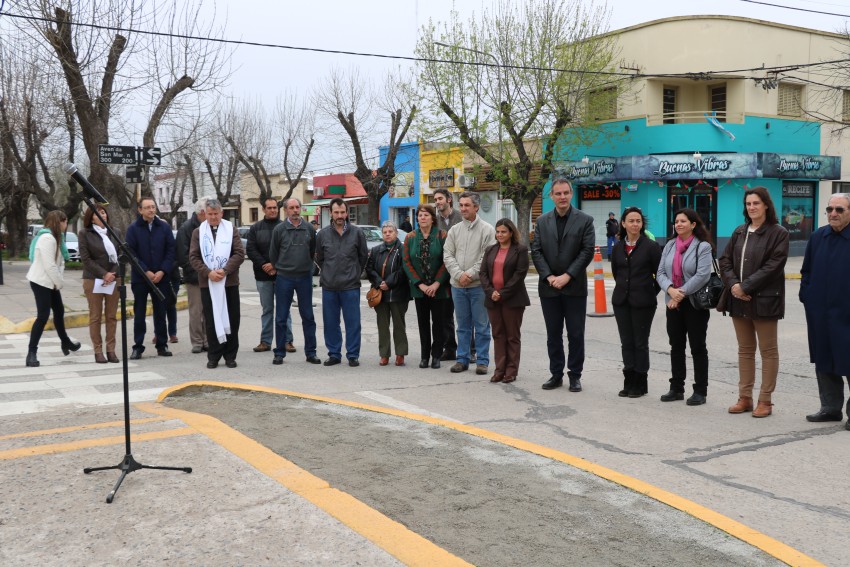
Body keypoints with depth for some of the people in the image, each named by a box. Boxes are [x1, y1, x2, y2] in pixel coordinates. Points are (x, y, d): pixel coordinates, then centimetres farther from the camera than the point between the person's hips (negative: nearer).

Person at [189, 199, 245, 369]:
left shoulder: (231, 229, 5)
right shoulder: (198, 232, 8)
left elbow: (240, 253, -2)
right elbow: (193, 257, 2)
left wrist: (225, 270, -14)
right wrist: (208, 272, -12)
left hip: (229, 281, 0)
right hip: (207, 283, 1)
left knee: (232, 319, 2)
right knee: (211, 320, 3)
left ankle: (230, 355, 11)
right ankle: (214, 356, 10)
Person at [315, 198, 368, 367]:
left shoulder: (357, 233, -1)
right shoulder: (323, 234, 3)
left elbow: (363, 256, 9)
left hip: (351, 286, -2)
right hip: (328, 286, 2)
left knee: (353, 322, 1)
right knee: (330, 323, 9)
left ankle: (353, 355, 10)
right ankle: (334, 354, 19)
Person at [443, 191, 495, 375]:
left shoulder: (487, 229, -3)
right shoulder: (454, 230, 10)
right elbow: (448, 255, 4)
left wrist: (470, 274, -15)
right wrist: (459, 274, -10)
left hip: (479, 285, -4)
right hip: (458, 285, 4)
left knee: (481, 325, 1)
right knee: (462, 325, 12)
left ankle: (482, 360, 9)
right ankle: (462, 359, 19)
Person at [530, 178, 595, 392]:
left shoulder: (584, 220, -1)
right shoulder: (542, 221, 8)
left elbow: (587, 251, -7)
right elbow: (536, 251, 3)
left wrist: (567, 276, -14)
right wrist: (549, 276, -9)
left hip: (575, 287, -3)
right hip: (549, 287, 3)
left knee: (575, 334, 3)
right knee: (553, 334, 9)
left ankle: (575, 376, 14)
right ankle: (556, 374, 19)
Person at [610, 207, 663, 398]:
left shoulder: (650, 246, -6)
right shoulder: (618, 247, 7)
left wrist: (652, 293, 1)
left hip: (643, 302, -4)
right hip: (621, 301, 4)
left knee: (640, 343, 2)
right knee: (626, 342, 8)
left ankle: (640, 383, 11)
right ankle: (629, 382, 15)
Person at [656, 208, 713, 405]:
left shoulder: (703, 246, -7)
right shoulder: (669, 245, 10)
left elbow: (702, 275, -17)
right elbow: (661, 272, 4)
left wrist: (682, 293, -16)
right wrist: (671, 290, -14)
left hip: (695, 303, -6)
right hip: (673, 303, 6)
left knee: (697, 347, 2)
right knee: (676, 346, 11)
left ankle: (700, 391, 9)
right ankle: (676, 388, 20)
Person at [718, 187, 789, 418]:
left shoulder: (778, 233, -6)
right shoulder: (739, 232, 12)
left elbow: (773, 266, -15)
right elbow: (724, 260, 8)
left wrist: (745, 286, -19)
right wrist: (733, 284, -10)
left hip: (764, 300, -6)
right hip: (739, 299, 6)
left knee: (768, 350, 3)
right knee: (745, 350, 12)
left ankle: (765, 400, 10)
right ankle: (745, 398, 19)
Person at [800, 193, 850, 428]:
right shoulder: (817, 237, 9)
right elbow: (806, 270, 16)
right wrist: (806, 296, 7)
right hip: (819, 313, 6)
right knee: (824, 362, 13)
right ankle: (830, 407, 25)